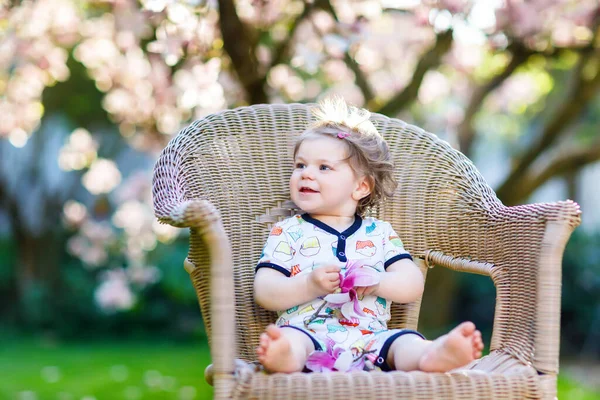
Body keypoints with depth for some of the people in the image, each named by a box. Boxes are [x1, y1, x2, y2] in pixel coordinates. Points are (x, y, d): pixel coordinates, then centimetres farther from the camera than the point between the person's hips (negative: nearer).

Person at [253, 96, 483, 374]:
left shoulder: (380, 233, 21)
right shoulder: (287, 233, 17)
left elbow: (413, 285, 11)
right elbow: (264, 292, 4)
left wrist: (376, 283, -10)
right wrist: (309, 285, -14)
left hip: (369, 340, 2)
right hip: (308, 333, -2)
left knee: (406, 341, -29)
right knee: (290, 337, -36)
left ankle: (433, 354, -61)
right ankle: (284, 354, -69)